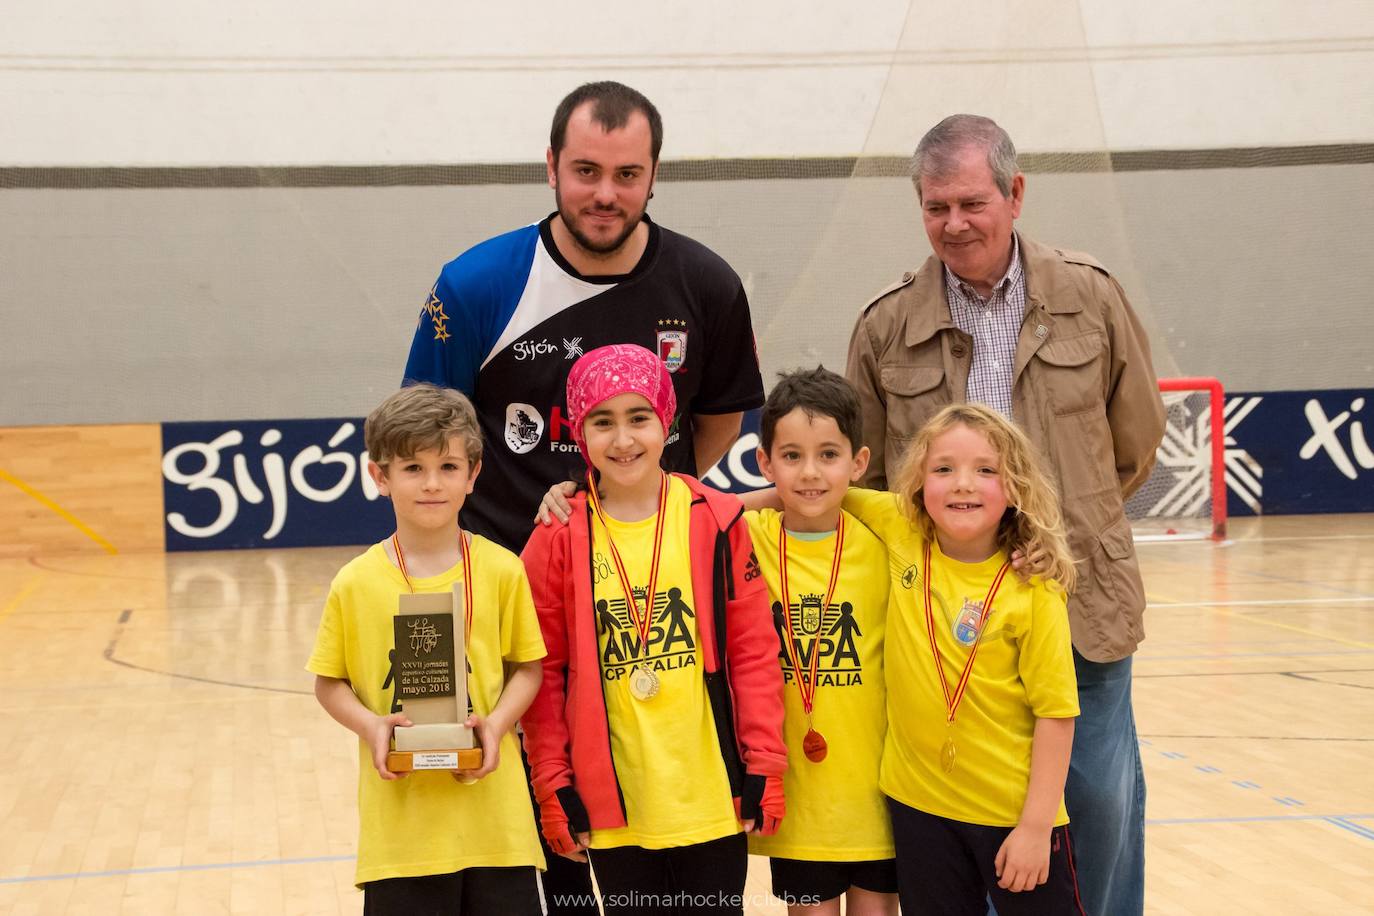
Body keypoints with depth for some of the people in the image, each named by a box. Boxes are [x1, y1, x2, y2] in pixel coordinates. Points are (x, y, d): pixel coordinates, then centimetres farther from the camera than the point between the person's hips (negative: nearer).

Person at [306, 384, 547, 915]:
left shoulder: (501, 571, -2)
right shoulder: (355, 584, -3)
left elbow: (527, 666, 6)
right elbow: (329, 682, 6)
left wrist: (496, 723, -11)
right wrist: (370, 726, -11)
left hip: (492, 808, 0)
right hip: (399, 816, 0)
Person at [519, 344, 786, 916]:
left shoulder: (716, 521, -3)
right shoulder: (559, 538, -3)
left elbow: (755, 649, 0)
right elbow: (543, 670, 0)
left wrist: (763, 763, -3)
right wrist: (553, 784, -1)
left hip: (713, 794, 0)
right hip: (611, 802, 0)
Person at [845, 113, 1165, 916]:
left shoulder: (1092, 299, 1)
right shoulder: (887, 328, 0)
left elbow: (1135, 444, 9)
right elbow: (867, 475, 9)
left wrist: (1065, 525, 9)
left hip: (1082, 604, 0)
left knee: (1102, 804, 6)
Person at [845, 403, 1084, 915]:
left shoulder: (1033, 590, -14)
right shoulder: (901, 533, -4)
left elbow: (1055, 712, -12)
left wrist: (1037, 825, -13)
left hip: (1015, 812, -3)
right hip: (919, 803, 3)